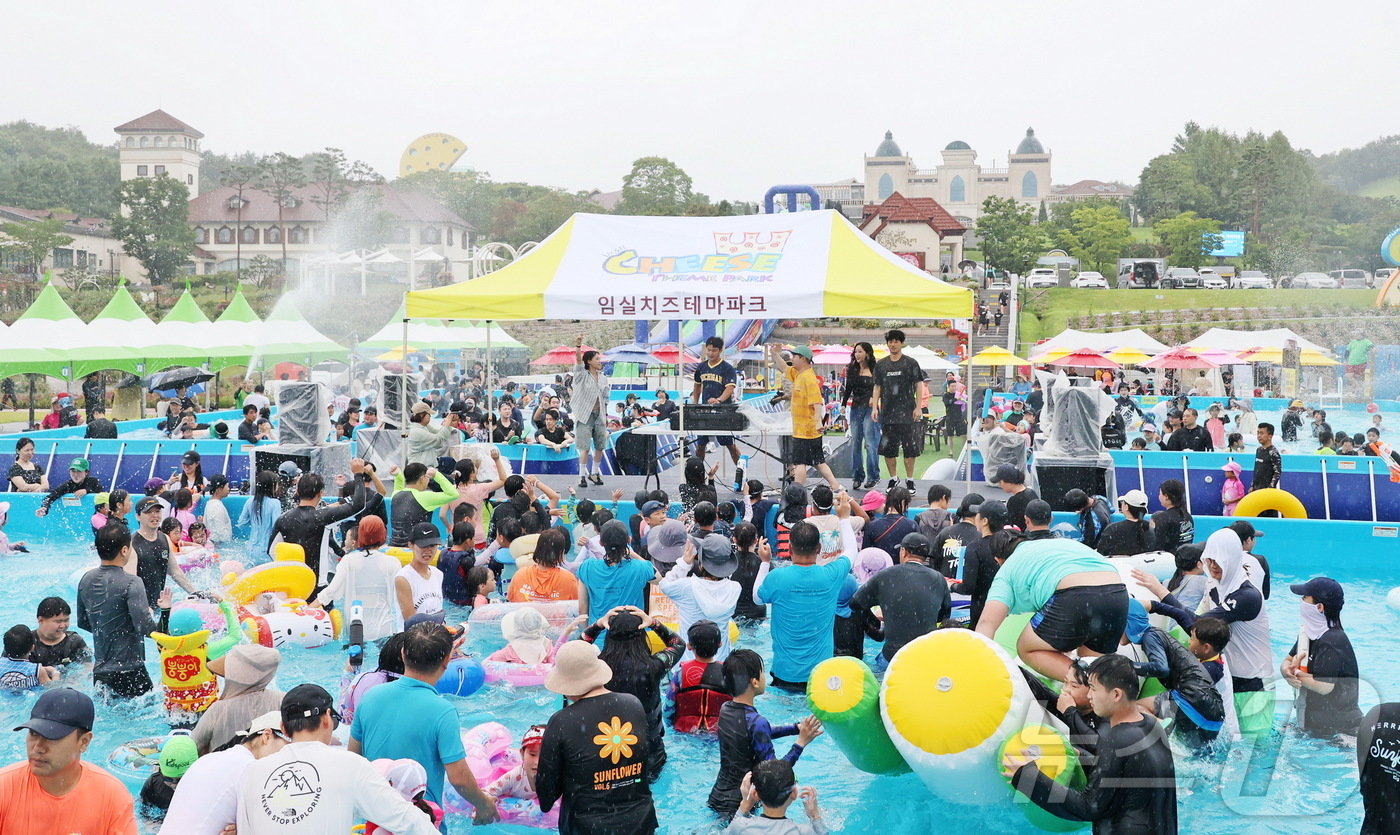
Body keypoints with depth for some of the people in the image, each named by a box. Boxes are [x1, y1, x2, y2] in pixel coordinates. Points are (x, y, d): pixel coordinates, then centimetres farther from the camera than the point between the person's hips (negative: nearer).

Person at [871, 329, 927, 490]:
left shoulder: (910, 363, 1)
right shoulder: (880, 365, 10)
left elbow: (919, 386, 1)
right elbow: (877, 387, 12)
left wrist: (918, 407, -6)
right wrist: (874, 407, 2)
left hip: (907, 413, -3)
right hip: (887, 413, 3)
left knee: (910, 448, -1)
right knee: (887, 448, 5)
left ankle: (909, 480, 10)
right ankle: (893, 479, 20)